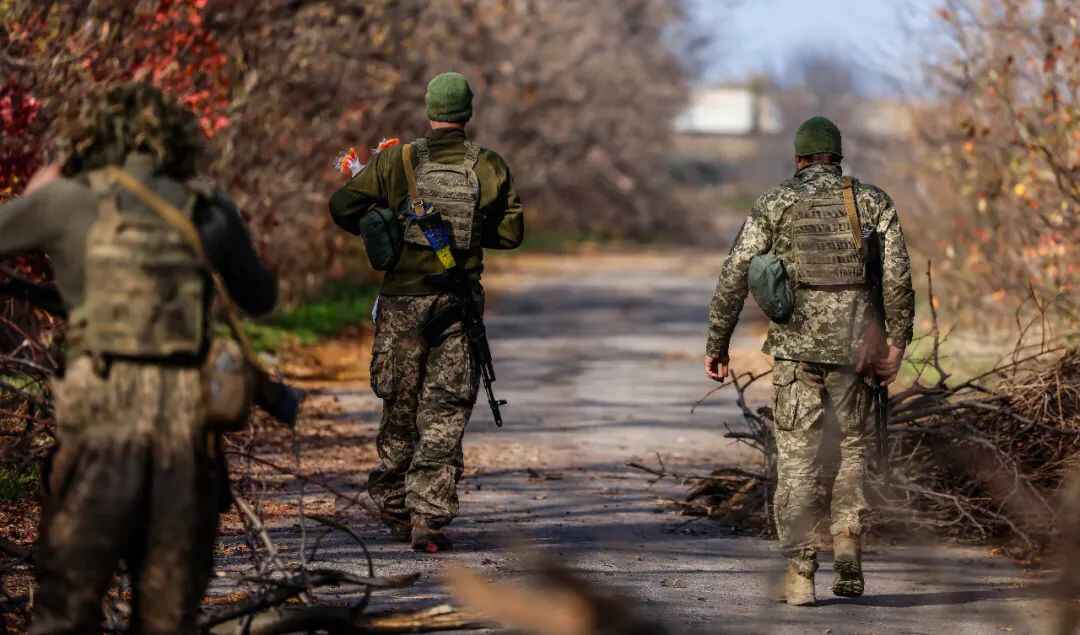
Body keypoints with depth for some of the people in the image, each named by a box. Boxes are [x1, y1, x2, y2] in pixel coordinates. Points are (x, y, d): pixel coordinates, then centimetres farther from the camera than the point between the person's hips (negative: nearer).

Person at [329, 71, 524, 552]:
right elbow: (511, 233, 4)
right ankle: (429, 517, -7)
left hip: (404, 299, 1)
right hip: (459, 302, 0)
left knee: (400, 405, 14)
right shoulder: (489, 168, -1)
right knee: (445, 413, 1)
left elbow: (342, 206, -4)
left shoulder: (397, 161, -2)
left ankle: (393, 507, 23)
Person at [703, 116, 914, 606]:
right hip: (853, 345, 1)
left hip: (796, 345, -1)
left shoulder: (775, 204, 4)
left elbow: (735, 275, -2)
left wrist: (717, 342, 4)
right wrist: (897, 342, -2)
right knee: (851, 449, 18)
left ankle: (800, 572, -2)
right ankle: (848, 544, 1)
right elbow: (898, 275, -4)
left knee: (797, 459, 3)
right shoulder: (873, 202, 6)